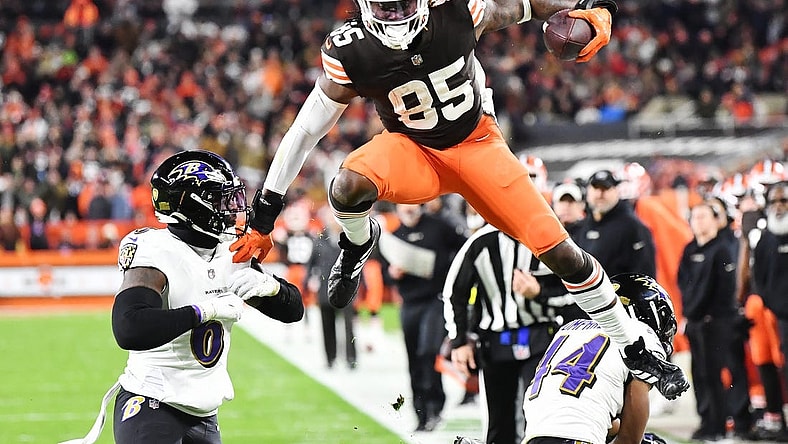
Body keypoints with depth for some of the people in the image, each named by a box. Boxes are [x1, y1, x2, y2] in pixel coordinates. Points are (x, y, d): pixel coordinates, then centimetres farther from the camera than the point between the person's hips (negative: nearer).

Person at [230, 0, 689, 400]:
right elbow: (304, 132, -15)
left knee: (562, 252, -6)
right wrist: (263, 218, -13)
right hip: (413, 151, -1)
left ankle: (635, 351, 13)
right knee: (349, 185, -35)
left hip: (478, 145, 1)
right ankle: (358, 243, 3)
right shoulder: (350, 54, -22)